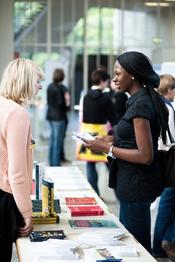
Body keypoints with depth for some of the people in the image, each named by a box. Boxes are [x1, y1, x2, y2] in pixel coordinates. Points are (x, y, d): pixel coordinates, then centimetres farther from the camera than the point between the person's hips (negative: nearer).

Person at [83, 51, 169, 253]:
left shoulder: (140, 105, -19)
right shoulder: (145, 99, 9)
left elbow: (145, 156, -23)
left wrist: (108, 149, -17)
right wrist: (113, 139, 8)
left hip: (135, 185, -10)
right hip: (135, 183, 10)